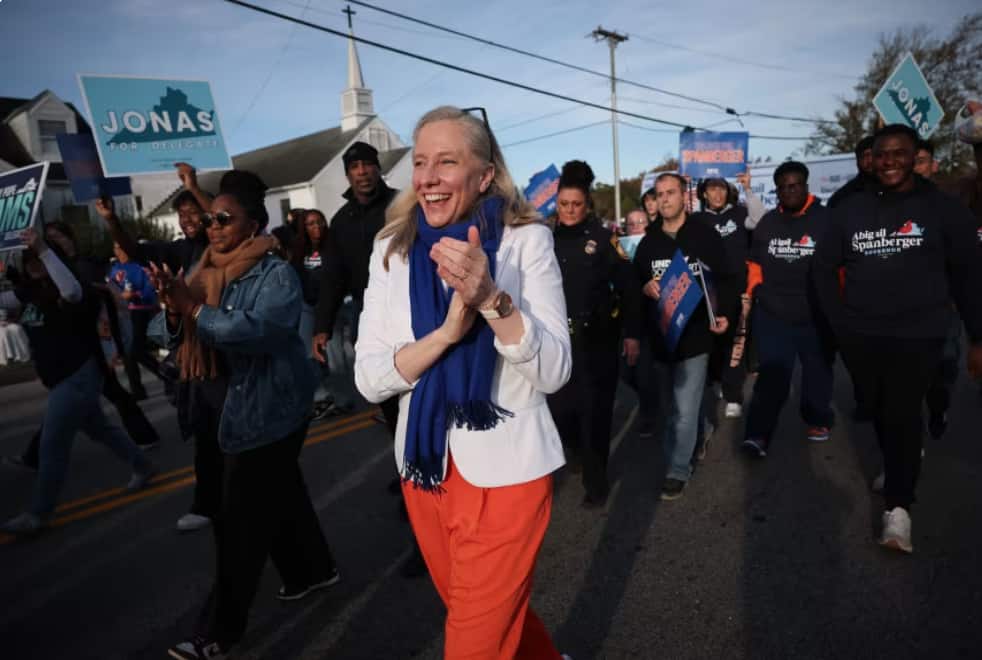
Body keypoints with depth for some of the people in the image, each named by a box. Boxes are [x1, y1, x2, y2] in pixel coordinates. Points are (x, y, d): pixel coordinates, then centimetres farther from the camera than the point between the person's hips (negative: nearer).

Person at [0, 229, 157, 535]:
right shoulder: (29, 292, 8)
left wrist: (43, 249, -40)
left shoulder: (65, 293, -15)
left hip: (79, 376, -9)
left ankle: (38, 514, 7)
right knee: (98, 428, 20)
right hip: (59, 379, 9)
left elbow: (73, 290, -38)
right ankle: (143, 467, 36)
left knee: (52, 444, -5)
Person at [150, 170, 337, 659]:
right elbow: (162, 332, 1)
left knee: (241, 521, 0)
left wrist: (194, 308, -28)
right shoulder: (203, 273, 7)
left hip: (269, 412, -8)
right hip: (232, 408, 8)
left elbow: (258, 329, -30)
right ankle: (313, 569, 42)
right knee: (280, 495, 22)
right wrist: (174, 313, -21)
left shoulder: (276, 275, -14)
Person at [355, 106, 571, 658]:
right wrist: (449, 329, -24)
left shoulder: (527, 240, -10)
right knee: (488, 614, 25)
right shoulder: (392, 250, -1)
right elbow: (370, 379, -7)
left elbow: (554, 372, -16)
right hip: (424, 465, 5)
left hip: (506, 468, -4)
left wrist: (491, 298, -32)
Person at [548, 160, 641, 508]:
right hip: (557, 339, 3)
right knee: (558, 409, 4)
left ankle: (595, 480, 23)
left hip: (597, 339, -2)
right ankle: (579, 448, 39)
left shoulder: (603, 238, -3)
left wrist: (632, 333, -4)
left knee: (595, 411, 4)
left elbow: (628, 287, -2)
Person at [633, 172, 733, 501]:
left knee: (684, 411, -4)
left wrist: (723, 313, -14)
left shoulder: (706, 236, -2)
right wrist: (645, 288, -9)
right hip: (658, 337, 4)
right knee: (670, 409, 14)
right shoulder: (648, 242, 9)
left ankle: (678, 470, 10)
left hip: (694, 336, -4)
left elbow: (724, 278, 0)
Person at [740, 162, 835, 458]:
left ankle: (818, 420, 38)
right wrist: (753, 295, 10)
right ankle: (758, 435, -9)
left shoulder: (826, 220, -6)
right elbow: (755, 264, 16)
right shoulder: (767, 223, 8)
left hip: (817, 316, -1)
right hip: (772, 314, 2)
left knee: (818, 373, 17)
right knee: (772, 376, -5)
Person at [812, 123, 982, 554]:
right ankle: (899, 468, 39)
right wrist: (840, 321, 4)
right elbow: (823, 266, 10)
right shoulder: (851, 209, 5)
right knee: (879, 412, 15)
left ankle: (898, 507, -2)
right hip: (859, 337, 3)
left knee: (903, 415, -9)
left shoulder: (942, 208, 0)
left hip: (917, 335, -3)